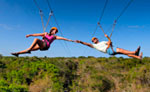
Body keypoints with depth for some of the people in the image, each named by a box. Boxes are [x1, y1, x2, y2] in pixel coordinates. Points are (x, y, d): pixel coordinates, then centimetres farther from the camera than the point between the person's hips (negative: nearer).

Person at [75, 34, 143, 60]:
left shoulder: (103, 42, 34)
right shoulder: (95, 46, 22)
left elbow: (110, 42, 22)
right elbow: (88, 44, 11)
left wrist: (108, 37, 2)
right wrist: (80, 42, 2)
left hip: (112, 48, 5)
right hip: (108, 51, -5)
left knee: (125, 52, -10)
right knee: (121, 50, -26)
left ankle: (138, 57, -17)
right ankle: (134, 52, -33)